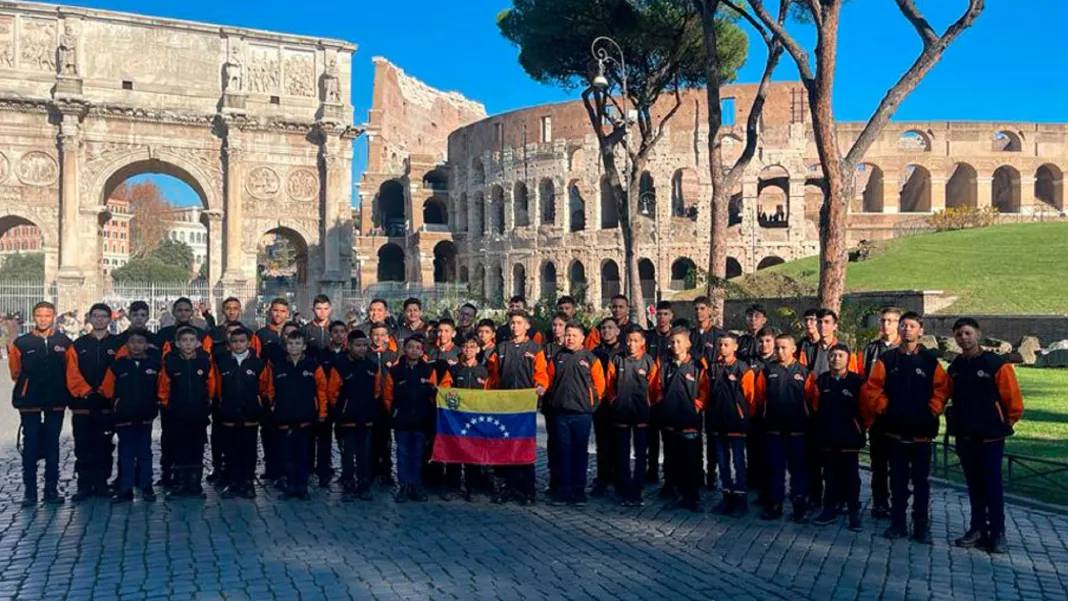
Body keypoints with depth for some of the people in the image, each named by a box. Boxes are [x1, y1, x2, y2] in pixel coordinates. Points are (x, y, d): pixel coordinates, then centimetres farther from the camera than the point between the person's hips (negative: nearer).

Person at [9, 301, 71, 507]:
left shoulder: (64, 342, 2)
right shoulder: (21, 343, -1)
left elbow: (71, 371, 5)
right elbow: (15, 372, 5)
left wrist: (59, 389, 1)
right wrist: (30, 386, 6)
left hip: (56, 402, 1)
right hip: (29, 402, -1)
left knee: (52, 446, 8)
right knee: (30, 446, 3)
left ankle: (51, 490, 16)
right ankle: (29, 492, 10)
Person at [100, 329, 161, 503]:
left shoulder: (155, 364, -3)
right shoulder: (117, 365, -3)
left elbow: (162, 388, 8)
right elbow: (107, 389, 1)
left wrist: (155, 403, 5)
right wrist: (116, 402, 2)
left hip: (145, 417, 0)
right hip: (124, 418, 0)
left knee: (144, 453, 9)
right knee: (126, 454, 7)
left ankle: (146, 488, 17)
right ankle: (125, 489, 12)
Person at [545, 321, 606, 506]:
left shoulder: (590, 358, 1)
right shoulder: (557, 357, 7)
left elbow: (599, 384, 3)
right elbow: (549, 380, 13)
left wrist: (591, 402, 3)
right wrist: (554, 399, 8)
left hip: (582, 413, -2)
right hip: (561, 413, 2)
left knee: (580, 453, 5)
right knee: (564, 452, 6)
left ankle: (579, 491, 12)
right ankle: (564, 490, 12)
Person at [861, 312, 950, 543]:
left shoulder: (930, 361, 2)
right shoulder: (887, 359, 3)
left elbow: (942, 389, 1)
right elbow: (871, 388, 1)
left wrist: (932, 411, -6)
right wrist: (884, 409, -5)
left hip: (922, 431, -1)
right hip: (896, 430, 1)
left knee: (921, 481, 6)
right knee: (898, 480, 9)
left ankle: (922, 526, 13)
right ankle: (898, 524, 17)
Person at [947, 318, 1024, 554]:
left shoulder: (997, 365, -11)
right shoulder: (954, 368, 5)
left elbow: (1014, 400, -8)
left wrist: (1006, 423, 1)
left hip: (991, 437, -5)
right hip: (964, 437, 5)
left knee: (992, 485, 1)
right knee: (974, 485, 12)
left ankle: (997, 533, 10)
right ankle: (977, 528, 20)